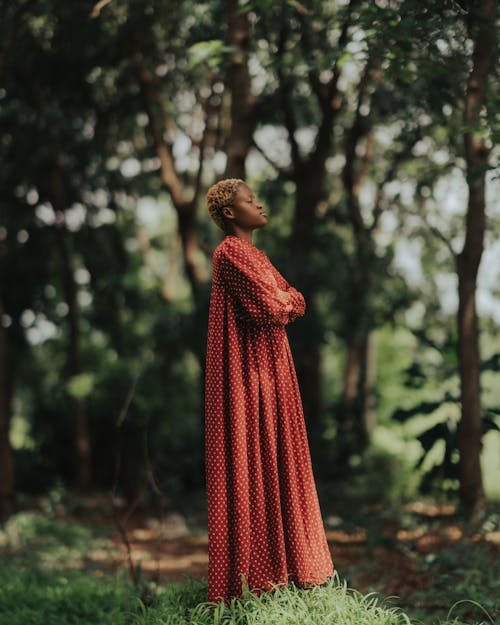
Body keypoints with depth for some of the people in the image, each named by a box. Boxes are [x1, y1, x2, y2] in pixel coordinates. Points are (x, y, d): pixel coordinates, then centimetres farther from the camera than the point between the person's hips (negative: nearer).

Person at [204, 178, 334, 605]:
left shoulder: (255, 254, 18)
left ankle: (276, 560, 19)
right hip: (248, 373, -9)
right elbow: (269, 309, -20)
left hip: (270, 370, 9)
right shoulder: (230, 253, -12)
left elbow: (296, 302, 15)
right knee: (249, 464, -5)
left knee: (274, 462, 11)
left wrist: (278, 300, -4)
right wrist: (282, 300, 0)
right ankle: (248, 573, 1)